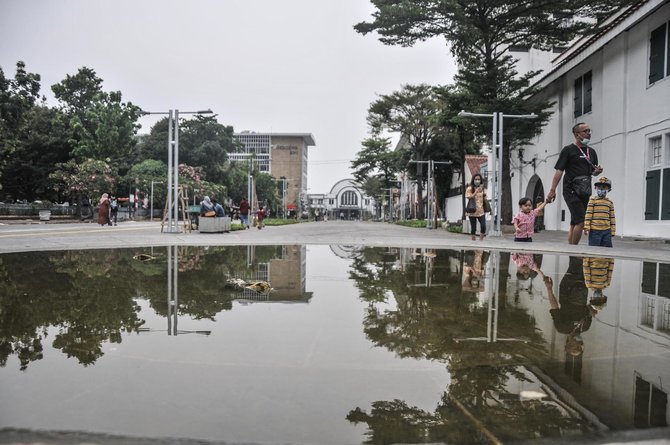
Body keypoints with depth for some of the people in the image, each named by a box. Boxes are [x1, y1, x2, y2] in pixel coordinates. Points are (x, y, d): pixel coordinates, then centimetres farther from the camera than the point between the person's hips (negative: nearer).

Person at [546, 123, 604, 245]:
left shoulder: (591, 152, 18)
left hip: (585, 192, 6)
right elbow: (559, 170, -7)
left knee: (575, 224, 9)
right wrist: (552, 190, -15)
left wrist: (598, 171, 1)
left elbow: (593, 172, 26)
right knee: (581, 221, -16)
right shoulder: (568, 150, -1)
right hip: (571, 191, -6)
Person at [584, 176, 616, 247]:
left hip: (607, 231, 4)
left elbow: (612, 217, 13)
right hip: (594, 230, -4)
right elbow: (588, 214, -4)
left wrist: (613, 230, 11)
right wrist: (586, 227, -11)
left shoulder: (610, 202, 12)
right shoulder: (593, 200, 1)